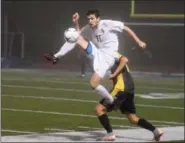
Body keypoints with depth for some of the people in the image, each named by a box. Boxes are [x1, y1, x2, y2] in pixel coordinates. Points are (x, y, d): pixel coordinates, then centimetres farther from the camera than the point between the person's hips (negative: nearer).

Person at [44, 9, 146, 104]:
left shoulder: (107, 24, -16)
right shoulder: (89, 28, 2)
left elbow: (126, 29, -10)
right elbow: (78, 34, 16)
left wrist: (139, 42, -11)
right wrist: (76, 23, -2)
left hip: (107, 57, -6)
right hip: (97, 53, 7)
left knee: (93, 84, -16)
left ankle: (112, 102, 4)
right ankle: (56, 57, -7)